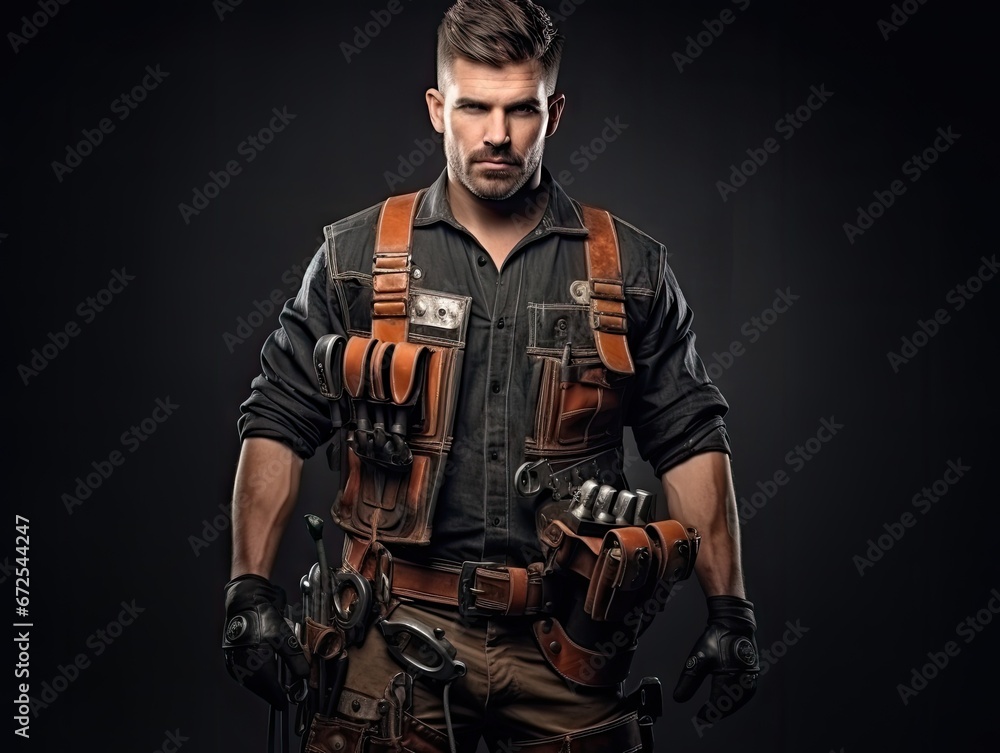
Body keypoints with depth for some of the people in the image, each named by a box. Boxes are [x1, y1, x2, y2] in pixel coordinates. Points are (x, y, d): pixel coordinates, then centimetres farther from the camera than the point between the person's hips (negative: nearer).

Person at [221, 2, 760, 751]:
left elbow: (692, 443, 5)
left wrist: (731, 608, 0)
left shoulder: (629, 269, 4)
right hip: (401, 633, 0)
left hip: (564, 640, 1)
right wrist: (251, 590, -3)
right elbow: (277, 426, 4)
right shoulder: (357, 258, 3)